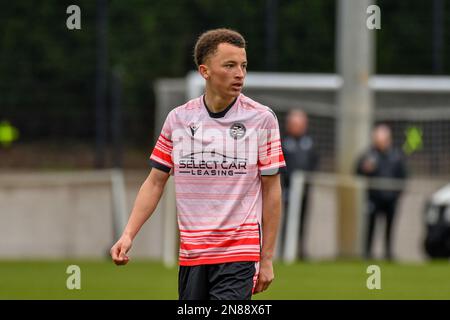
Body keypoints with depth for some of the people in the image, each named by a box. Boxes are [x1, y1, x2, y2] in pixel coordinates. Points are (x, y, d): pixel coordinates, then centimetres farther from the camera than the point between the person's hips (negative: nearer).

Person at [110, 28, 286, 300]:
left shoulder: (262, 118, -2)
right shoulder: (178, 119, 5)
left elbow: (271, 190, 2)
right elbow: (155, 182, 11)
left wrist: (267, 258, 0)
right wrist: (128, 235, 0)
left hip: (239, 256, -3)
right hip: (190, 254, 4)